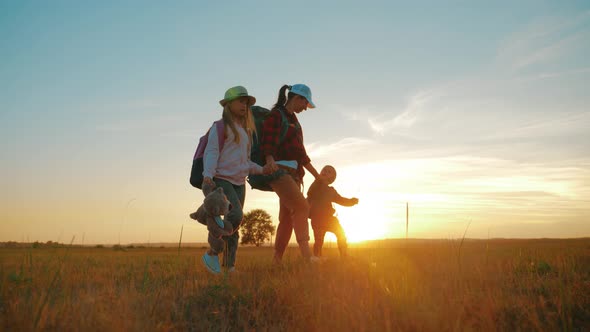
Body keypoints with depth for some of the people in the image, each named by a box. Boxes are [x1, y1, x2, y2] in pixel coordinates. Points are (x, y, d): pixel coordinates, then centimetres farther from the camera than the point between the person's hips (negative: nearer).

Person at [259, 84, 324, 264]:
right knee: (301, 207, -20)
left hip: (293, 173, 9)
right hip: (279, 171, -9)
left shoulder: (293, 119, 24)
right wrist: (270, 160, -36)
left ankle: (277, 259, 7)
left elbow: (299, 151, 28)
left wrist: (316, 174, 29)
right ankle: (306, 255, -23)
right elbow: (268, 143, -15)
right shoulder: (276, 115, -3)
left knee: (287, 218, 3)